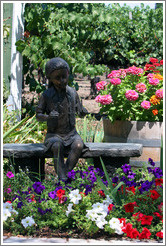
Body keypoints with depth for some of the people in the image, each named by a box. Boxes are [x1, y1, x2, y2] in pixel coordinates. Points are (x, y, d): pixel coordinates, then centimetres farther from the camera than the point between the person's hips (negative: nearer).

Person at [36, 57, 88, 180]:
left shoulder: (72, 92, 3)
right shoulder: (47, 95, -4)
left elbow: (80, 112, 13)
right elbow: (38, 115, -1)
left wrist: (84, 112, -12)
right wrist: (48, 117, -23)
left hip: (71, 133, 2)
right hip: (54, 134, -2)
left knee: (78, 145, -31)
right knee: (57, 146, -36)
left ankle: (66, 173, -24)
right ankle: (62, 178, -34)